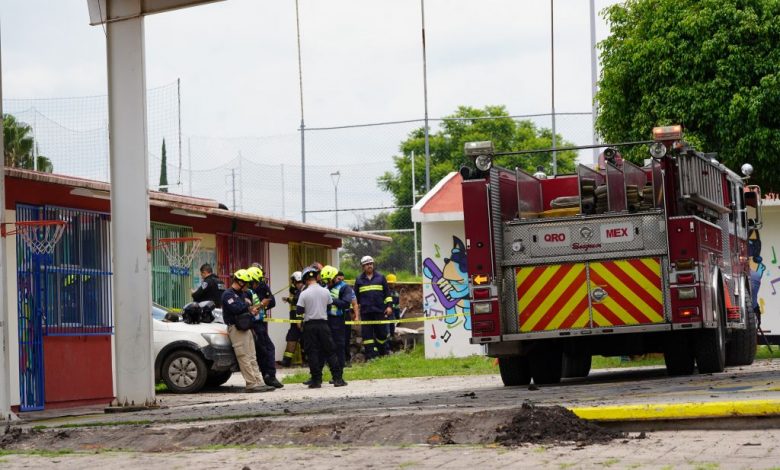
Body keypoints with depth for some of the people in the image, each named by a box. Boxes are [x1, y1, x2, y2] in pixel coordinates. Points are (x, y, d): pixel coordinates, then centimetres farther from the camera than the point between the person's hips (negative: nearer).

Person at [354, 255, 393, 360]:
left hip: (379, 311, 0)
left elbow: (387, 293, 11)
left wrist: (389, 305, 2)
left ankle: (381, 352, 20)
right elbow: (355, 296, 15)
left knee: (382, 333, 1)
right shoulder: (359, 280, 10)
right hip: (365, 312, 0)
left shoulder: (380, 277, 10)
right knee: (367, 334, -2)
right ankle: (370, 355, -1)